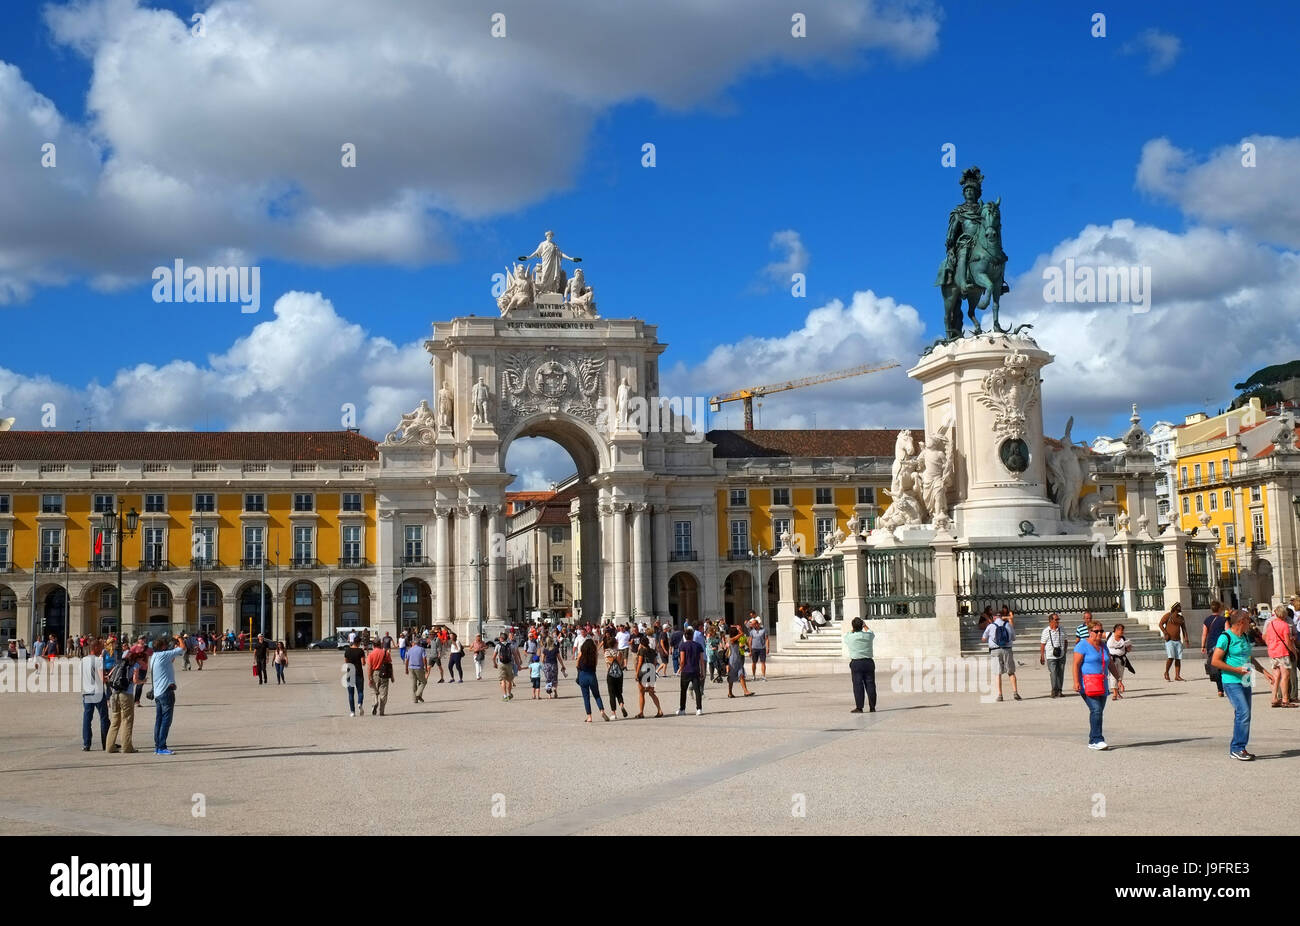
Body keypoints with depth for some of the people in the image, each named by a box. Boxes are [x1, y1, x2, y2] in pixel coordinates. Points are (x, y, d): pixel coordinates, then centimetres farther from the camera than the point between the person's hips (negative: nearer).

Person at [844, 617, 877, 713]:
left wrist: (853, 629, 26)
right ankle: (872, 707, 8)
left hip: (856, 663, -2)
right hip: (869, 662, 2)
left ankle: (859, 707, -4)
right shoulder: (868, 636, -1)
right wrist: (864, 625, 38)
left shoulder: (850, 637, -8)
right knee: (870, 685, 5)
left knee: (858, 685, -2)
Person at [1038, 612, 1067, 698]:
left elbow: (1065, 641, 19)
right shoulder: (1046, 631, -2)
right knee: (1053, 672, -13)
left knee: (1060, 673, 5)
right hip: (1051, 656, -4)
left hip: (1061, 656, 4)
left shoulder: (1062, 629, 8)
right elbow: (1042, 644, 1)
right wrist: (1042, 656, -1)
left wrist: (1065, 650, 10)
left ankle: (1059, 690, 12)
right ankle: (1054, 690, -9)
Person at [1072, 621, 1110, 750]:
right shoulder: (1083, 645, -6)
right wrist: (1076, 682, -21)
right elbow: (1076, 665, -11)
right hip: (1087, 685, -7)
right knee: (1095, 709, -19)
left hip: (1102, 685, 7)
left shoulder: (1103, 646, 16)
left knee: (1098, 711, 7)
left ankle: (1092, 741, 15)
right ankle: (1097, 740, -21)